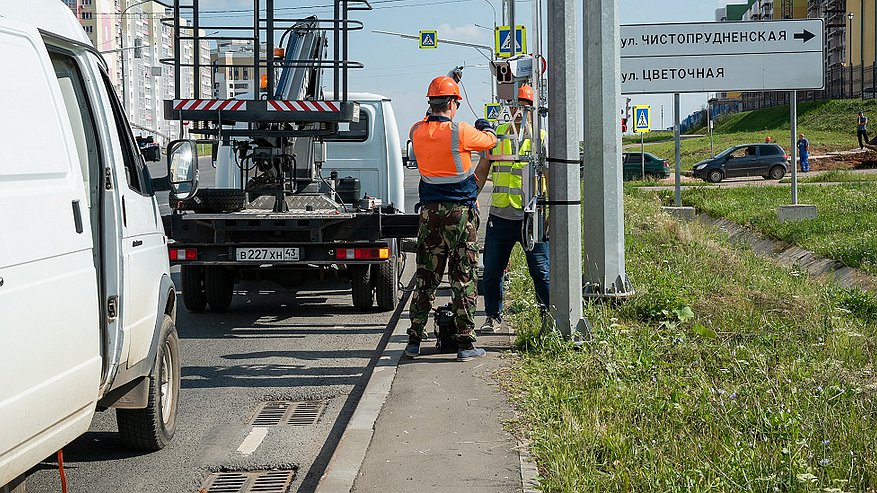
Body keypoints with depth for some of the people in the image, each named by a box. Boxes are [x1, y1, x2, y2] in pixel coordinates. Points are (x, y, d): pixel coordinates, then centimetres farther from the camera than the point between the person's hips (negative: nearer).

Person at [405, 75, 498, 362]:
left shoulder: (417, 132, -1)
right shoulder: (460, 132, -12)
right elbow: (490, 142, 5)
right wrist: (485, 127, 26)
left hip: (430, 212, 4)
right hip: (461, 212, -4)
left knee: (425, 279, 10)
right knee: (464, 279, 1)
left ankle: (414, 340, 11)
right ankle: (465, 344, 1)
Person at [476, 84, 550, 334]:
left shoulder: (541, 138, 1)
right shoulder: (497, 134, 11)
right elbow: (482, 171, 17)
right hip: (500, 216, 3)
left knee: (541, 270, -2)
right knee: (492, 269, 8)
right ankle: (493, 317, 22)